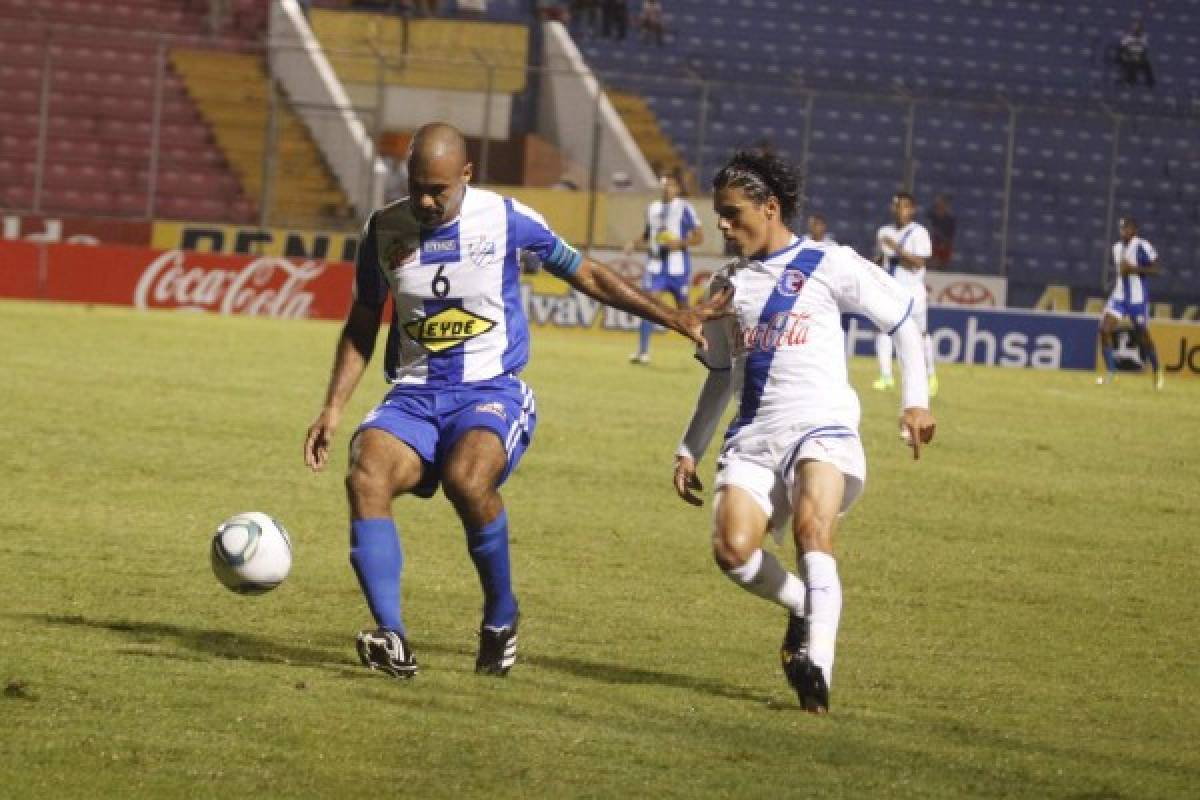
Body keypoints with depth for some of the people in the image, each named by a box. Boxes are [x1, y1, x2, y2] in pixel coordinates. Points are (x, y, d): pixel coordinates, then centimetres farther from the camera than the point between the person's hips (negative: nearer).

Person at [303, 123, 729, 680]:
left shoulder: (506, 221, -3)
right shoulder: (384, 230, 4)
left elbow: (585, 274, 10)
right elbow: (361, 327, 16)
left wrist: (673, 317, 10)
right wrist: (333, 408, 7)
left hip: (491, 391, -3)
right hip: (413, 397, 3)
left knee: (467, 477, -35)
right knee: (365, 477, -29)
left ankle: (501, 618, -11)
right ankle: (392, 639, -33)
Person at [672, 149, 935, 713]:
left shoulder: (828, 266, 3)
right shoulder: (726, 286, 19)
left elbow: (902, 321, 8)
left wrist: (915, 401, 0)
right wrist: (690, 450, 24)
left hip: (821, 428, -4)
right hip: (752, 436, 4)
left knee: (811, 528, -32)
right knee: (732, 550, -21)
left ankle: (817, 666, -36)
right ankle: (805, 607, 8)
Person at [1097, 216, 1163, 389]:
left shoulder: (1142, 246, -13)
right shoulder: (1117, 247, 8)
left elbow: (1154, 269, -15)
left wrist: (1133, 269, -24)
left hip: (1138, 298, -6)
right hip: (1119, 296, 6)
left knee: (1143, 336, 5)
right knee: (1105, 329, -12)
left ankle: (1157, 372, 28)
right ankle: (1111, 371, -5)